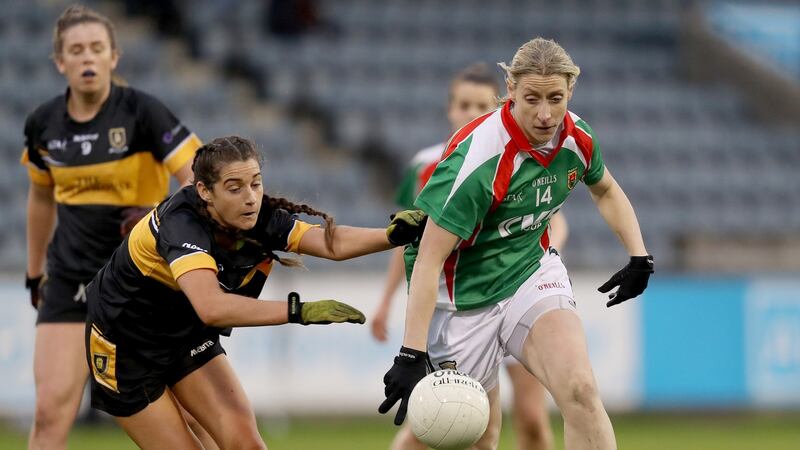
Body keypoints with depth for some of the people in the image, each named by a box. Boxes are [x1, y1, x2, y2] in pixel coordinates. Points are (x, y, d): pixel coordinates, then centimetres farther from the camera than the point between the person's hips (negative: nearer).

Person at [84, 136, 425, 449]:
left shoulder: (262, 219, -17)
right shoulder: (181, 224, -35)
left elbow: (332, 243, -33)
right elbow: (211, 307, -51)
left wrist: (392, 235, -52)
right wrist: (299, 311, -57)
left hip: (188, 336, 6)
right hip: (125, 345, -6)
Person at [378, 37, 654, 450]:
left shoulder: (577, 138, -8)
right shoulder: (476, 157, -27)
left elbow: (605, 190, 18)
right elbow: (429, 259, -27)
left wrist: (639, 257, 6)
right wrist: (411, 354, -33)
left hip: (533, 273, 4)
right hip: (466, 297, -4)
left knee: (580, 391, -22)